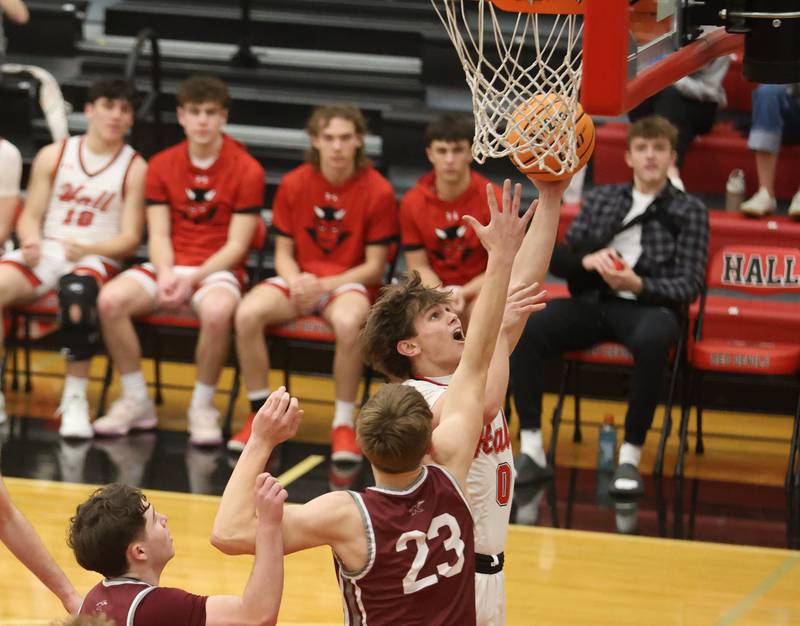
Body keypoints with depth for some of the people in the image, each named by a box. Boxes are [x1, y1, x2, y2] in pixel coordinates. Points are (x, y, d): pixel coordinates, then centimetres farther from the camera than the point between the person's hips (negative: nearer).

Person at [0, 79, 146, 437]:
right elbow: (30, 216, 11)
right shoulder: (53, 156, 12)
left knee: (77, 292, -40)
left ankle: (75, 399, -26)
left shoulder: (135, 168, 5)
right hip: (45, 252, 3)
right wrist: (31, 241, -13)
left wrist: (87, 249, -18)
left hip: (96, 259, -3)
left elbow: (129, 239, 1)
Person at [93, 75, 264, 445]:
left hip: (217, 270, -4)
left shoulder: (246, 171, -4)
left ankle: (202, 407, -17)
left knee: (217, 312, -39)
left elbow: (236, 245, -7)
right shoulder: (162, 166, 7)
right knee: (111, 299, -26)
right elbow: (159, 235, 3)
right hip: (170, 265, 4)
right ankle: (136, 403, -10)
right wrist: (166, 275, -17)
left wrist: (192, 278, -20)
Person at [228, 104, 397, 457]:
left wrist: (324, 285, -17)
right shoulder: (293, 184, 2)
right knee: (248, 313, -28)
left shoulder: (378, 191, -6)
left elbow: (374, 267, -5)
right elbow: (283, 253, 7)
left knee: (348, 322, -39)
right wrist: (297, 282, -16)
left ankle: (343, 424, -22)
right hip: (299, 280, 3)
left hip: (348, 283, -3)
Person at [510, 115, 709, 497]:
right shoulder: (600, 200, 20)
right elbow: (557, 258, 15)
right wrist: (587, 260, -8)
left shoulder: (690, 212, 11)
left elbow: (689, 286, 2)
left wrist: (638, 285, -17)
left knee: (652, 341, -41)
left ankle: (630, 456, -32)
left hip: (648, 305, -3)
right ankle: (531, 449, -24)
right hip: (593, 302, 3)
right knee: (525, 329, -27)